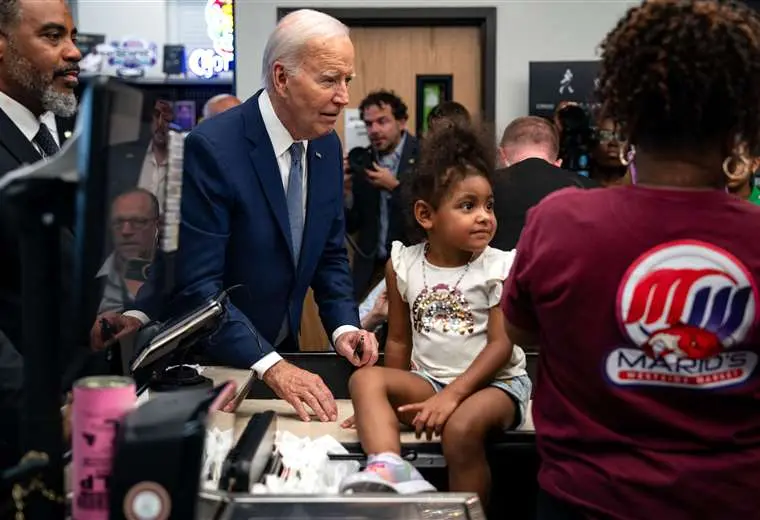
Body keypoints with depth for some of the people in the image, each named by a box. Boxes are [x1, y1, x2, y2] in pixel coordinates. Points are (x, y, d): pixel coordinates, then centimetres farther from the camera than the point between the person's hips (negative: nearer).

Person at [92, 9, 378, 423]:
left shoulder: (328, 146, -2)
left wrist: (344, 326, -9)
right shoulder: (211, 147, -23)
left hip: (281, 353, 6)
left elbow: (330, 255, 7)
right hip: (207, 361, -6)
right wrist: (268, 366, -32)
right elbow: (197, 285, -25)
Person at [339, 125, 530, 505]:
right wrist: (394, 400, 6)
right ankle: (389, 467, -43)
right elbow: (399, 339, 10)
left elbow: (502, 344, -12)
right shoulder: (403, 265, 3)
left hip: (494, 382, -4)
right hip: (429, 380, 4)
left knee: (462, 428, -33)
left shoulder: (500, 267, -7)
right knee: (365, 379, -19)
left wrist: (452, 395, -21)